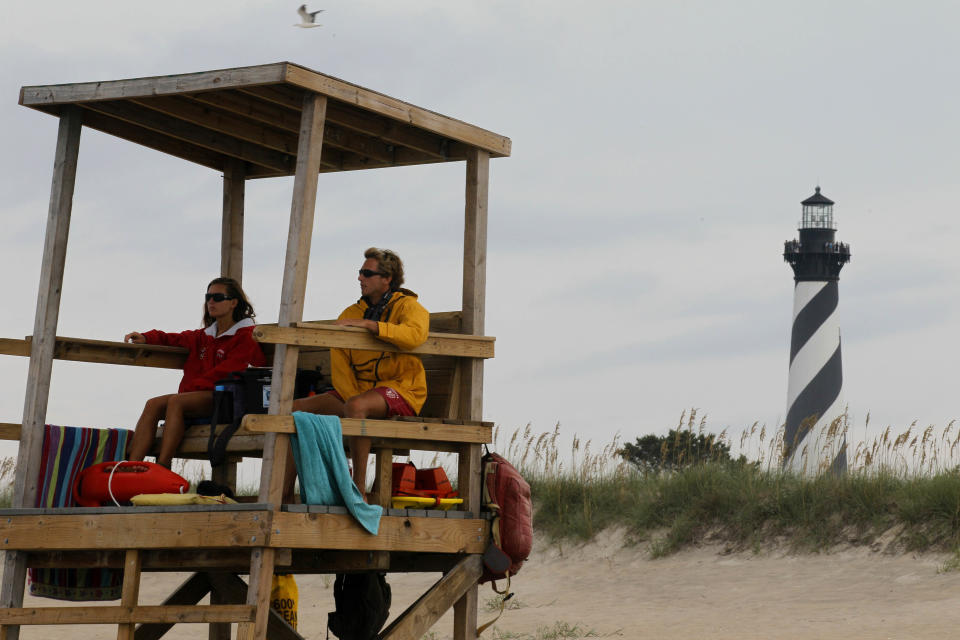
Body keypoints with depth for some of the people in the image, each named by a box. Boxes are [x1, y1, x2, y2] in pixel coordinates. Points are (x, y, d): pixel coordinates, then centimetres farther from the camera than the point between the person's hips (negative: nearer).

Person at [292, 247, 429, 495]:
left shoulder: (408, 306, 0)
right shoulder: (351, 313, 16)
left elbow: (415, 334, -25)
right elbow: (339, 364, 7)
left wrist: (367, 324, -25)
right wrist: (352, 397, -11)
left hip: (399, 389, -6)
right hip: (358, 390, 6)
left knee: (356, 406, -38)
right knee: (297, 408, -10)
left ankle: (359, 488, -34)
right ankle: (285, 490, -11)